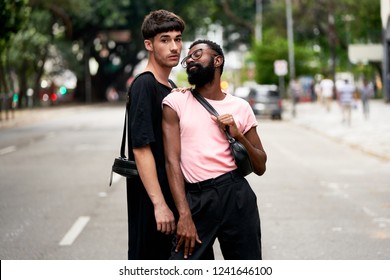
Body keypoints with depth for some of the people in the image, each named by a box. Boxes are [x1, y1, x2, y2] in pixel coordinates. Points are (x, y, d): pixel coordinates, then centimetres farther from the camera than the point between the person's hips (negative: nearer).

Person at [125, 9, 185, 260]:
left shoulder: (172, 89, 14)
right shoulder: (144, 85, -13)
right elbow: (141, 148, -20)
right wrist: (159, 204, -23)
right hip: (150, 201, -9)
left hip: (172, 194, 9)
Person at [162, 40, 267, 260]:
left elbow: (260, 167, 13)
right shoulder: (176, 102, 4)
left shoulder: (240, 107, 11)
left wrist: (238, 135, -5)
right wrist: (184, 215, -15)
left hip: (236, 194, 2)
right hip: (195, 198, -2)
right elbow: (172, 160, -5)